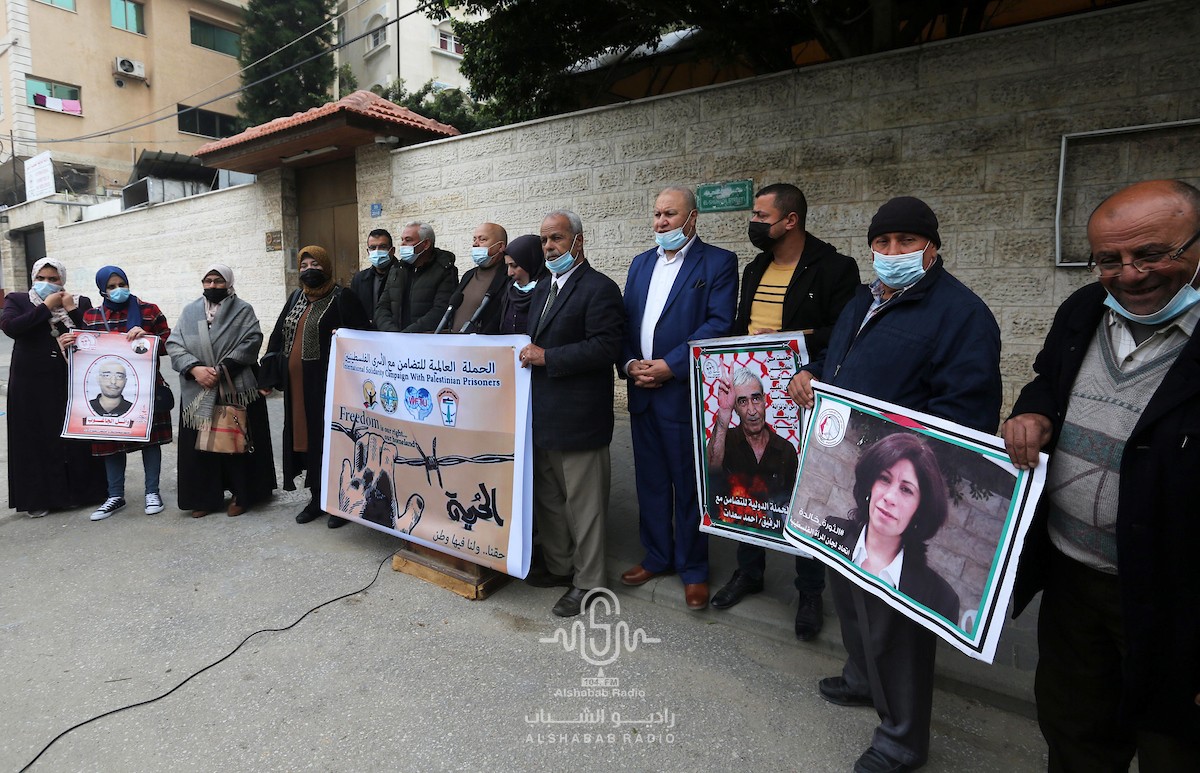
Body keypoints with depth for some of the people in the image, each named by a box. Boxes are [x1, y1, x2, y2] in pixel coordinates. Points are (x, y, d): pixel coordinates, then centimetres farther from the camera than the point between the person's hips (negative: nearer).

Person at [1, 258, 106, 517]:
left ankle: (78, 490, 16)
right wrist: (46, 307, -12)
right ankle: (38, 498, 13)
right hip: (32, 386, -1)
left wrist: (71, 309, -11)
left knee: (77, 436, 3)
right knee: (37, 439, 3)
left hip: (73, 382, 1)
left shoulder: (80, 302, 8)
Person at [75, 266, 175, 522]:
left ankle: (152, 492, 16)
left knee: (150, 437, 5)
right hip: (109, 389, 2)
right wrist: (68, 344, -6)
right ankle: (115, 495, 19)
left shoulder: (149, 311, 2)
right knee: (111, 440, 7)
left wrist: (146, 336, -17)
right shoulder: (91, 316, 9)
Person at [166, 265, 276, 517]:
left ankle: (241, 494, 13)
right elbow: (174, 344, 4)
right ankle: (205, 496, 16)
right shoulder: (189, 312, 12)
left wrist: (222, 369, -17)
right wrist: (194, 368, -14)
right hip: (197, 391, 3)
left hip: (236, 388, -3)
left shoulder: (243, 310, 3)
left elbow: (251, 341, -10)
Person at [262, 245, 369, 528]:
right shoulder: (296, 298, 15)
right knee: (304, 436, 11)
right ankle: (317, 498, 23)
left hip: (327, 384, -6)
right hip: (297, 384, 6)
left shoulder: (342, 297, -4)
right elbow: (277, 337, 17)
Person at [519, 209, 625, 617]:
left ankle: (587, 582, 19)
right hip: (542, 414, 9)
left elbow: (605, 347, -21)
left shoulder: (599, 289, -11)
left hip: (578, 418, -9)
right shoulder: (543, 289, 16)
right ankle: (560, 566, 37)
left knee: (583, 504, 3)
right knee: (547, 498, 19)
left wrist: (547, 357, -20)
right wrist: (529, 352, 5)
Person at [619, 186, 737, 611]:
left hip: (685, 393, -6)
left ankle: (693, 569, 22)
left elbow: (719, 324, -14)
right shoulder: (641, 263, 15)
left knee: (689, 485, 6)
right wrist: (629, 363, -6)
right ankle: (657, 557, 32)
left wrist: (670, 365, -19)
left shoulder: (718, 262, -4)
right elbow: (626, 320, 12)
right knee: (650, 481, 15)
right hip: (642, 392, 6)